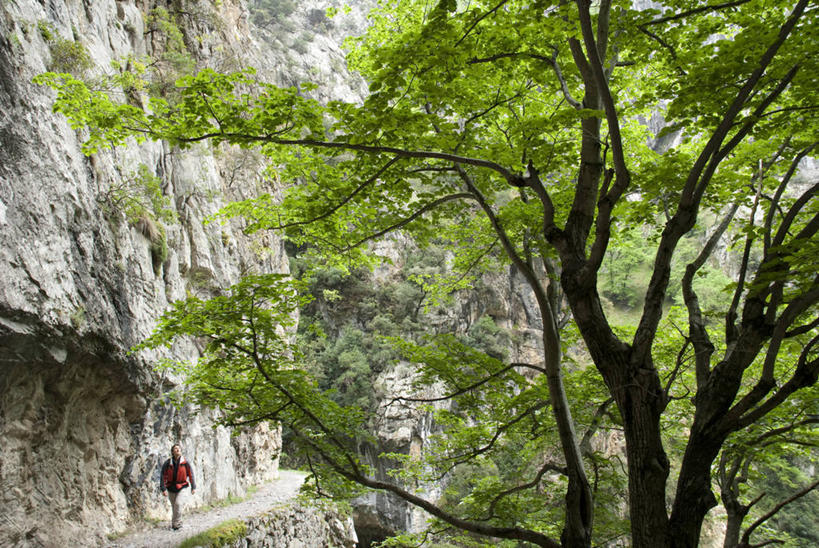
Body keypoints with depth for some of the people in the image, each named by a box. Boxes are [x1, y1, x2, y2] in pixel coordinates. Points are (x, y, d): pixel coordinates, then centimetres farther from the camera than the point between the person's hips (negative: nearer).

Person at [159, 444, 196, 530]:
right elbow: (163, 476, -7)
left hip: (181, 486, -1)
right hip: (171, 487, 1)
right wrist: (163, 489, -13)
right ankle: (177, 523, 28)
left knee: (178, 504, -16)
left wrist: (193, 487, 0)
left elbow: (190, 474, -1)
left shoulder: (185, 463, -8)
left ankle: (176, 524, -6)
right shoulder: (168, 463, -9)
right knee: (173, 506, 10)